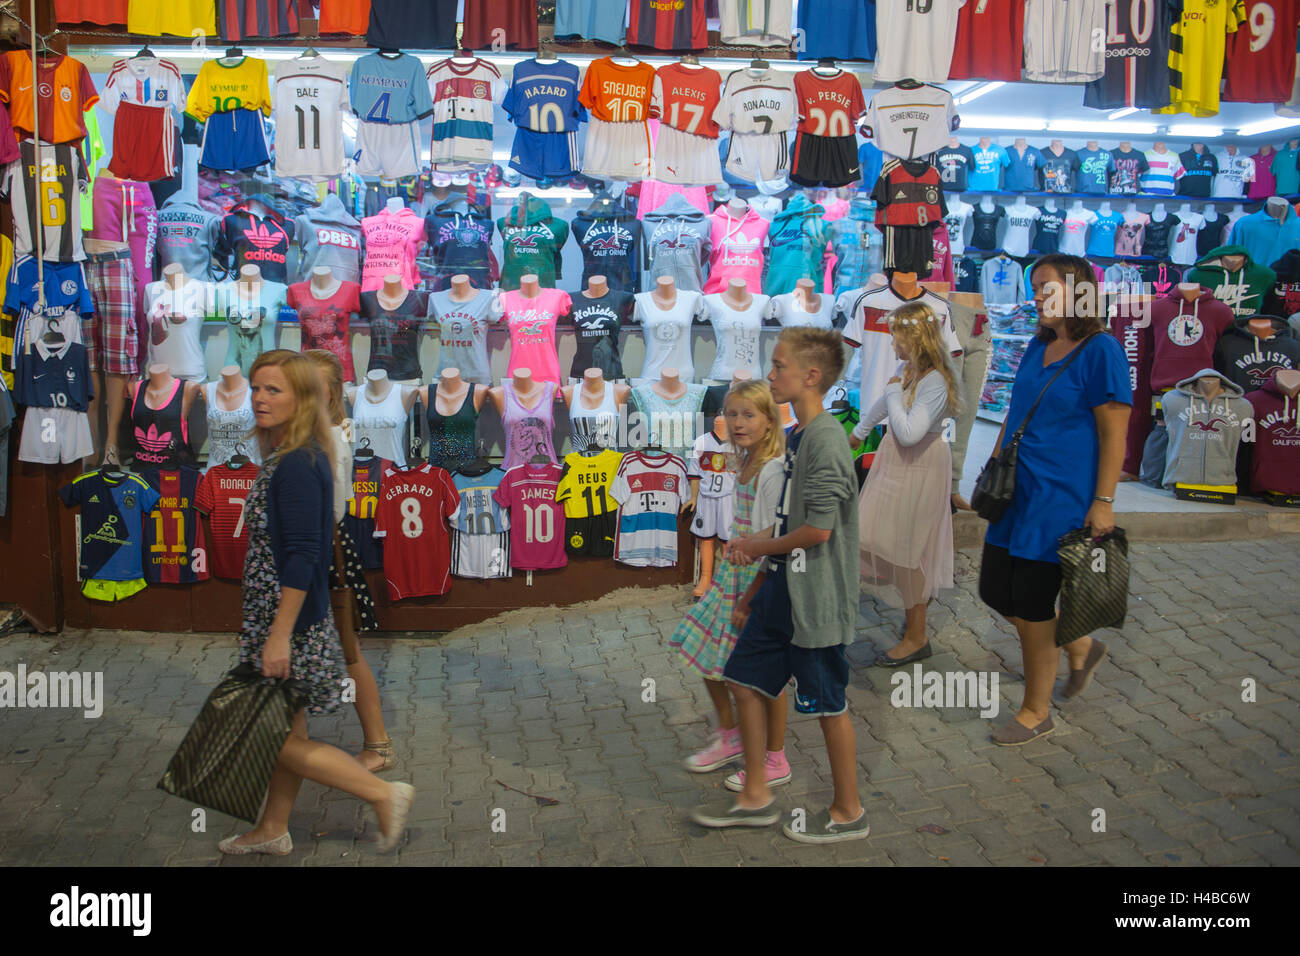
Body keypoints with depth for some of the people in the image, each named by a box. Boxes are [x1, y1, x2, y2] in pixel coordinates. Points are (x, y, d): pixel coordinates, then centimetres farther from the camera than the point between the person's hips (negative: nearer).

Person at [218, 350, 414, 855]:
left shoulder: (297, 465, -22)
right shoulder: (284, 458, 9)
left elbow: (300, 558, -25)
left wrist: (279, 636, -24)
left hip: (290, 623, -10)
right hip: (282, 619, 10)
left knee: (282, 740, 0)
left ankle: (385, 794, 8)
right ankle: (272, 830, 33)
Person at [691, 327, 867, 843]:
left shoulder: (826, 440, -19)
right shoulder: (797, 437, 10)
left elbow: (817, 529, -25)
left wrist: (759, 546, -8)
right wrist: (753, 591, 17)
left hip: (816, 600, -9)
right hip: (782, 590, 9)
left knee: (829, 703, 5)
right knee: (744, 679, 13)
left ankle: (848, 813, 23)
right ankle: (755, 797, 27)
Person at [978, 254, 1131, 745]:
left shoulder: (1101, 351, -12)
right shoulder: (1038, 346, 11)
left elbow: (1114, 434, -14)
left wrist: (1103, 502, -17)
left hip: (1060, 497, -8)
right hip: (1016, 491, 8)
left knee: (1032, 605, 0)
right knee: (996, 593, 11)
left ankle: (1036, 711, 19)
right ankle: (1081, 648, 35)